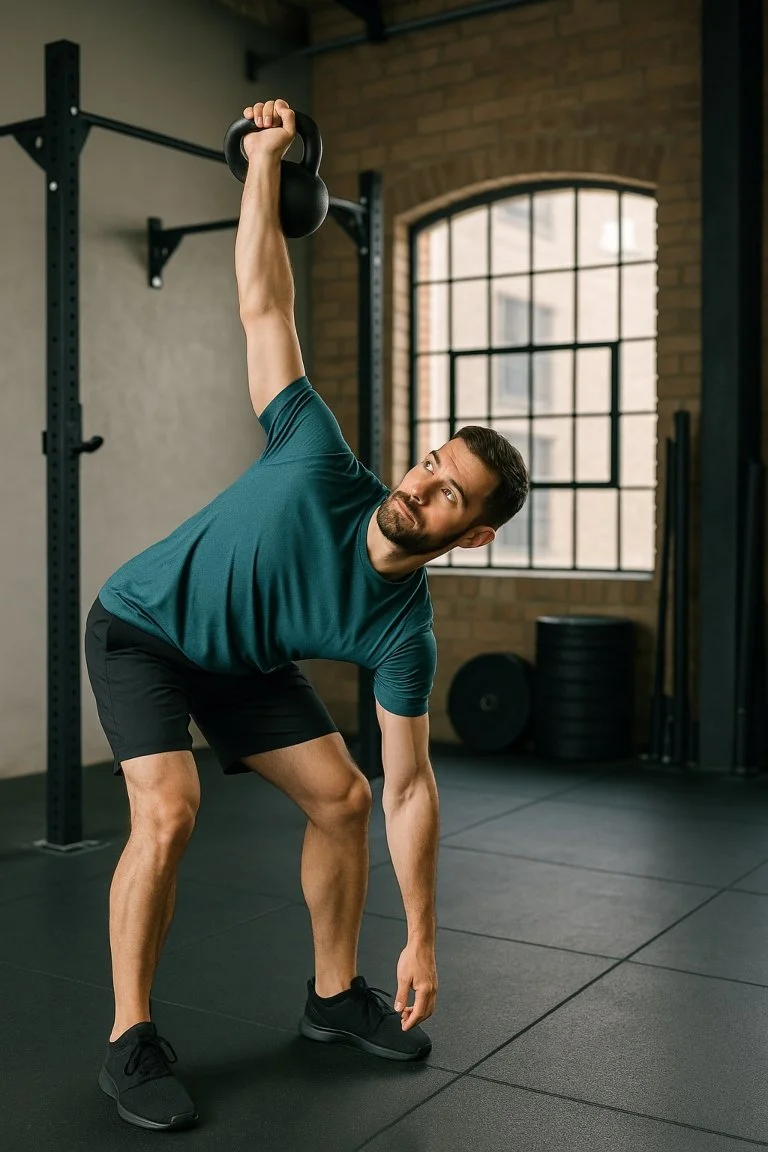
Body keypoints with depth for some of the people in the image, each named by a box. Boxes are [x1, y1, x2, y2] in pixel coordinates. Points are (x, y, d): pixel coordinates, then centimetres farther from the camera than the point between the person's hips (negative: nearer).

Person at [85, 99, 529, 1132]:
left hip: (243, 659, 4)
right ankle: (130, 1040, -8)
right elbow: (265, 307, -23)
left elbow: (408, 789, -15)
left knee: (343, 795, -2)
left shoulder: (404, 632, -20)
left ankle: (335, 995, 19)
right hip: (143, 626, -4)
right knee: (169, 812, -23)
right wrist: (264, 162, -24)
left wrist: (423, 941, -14)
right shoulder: (322, 468, -29)